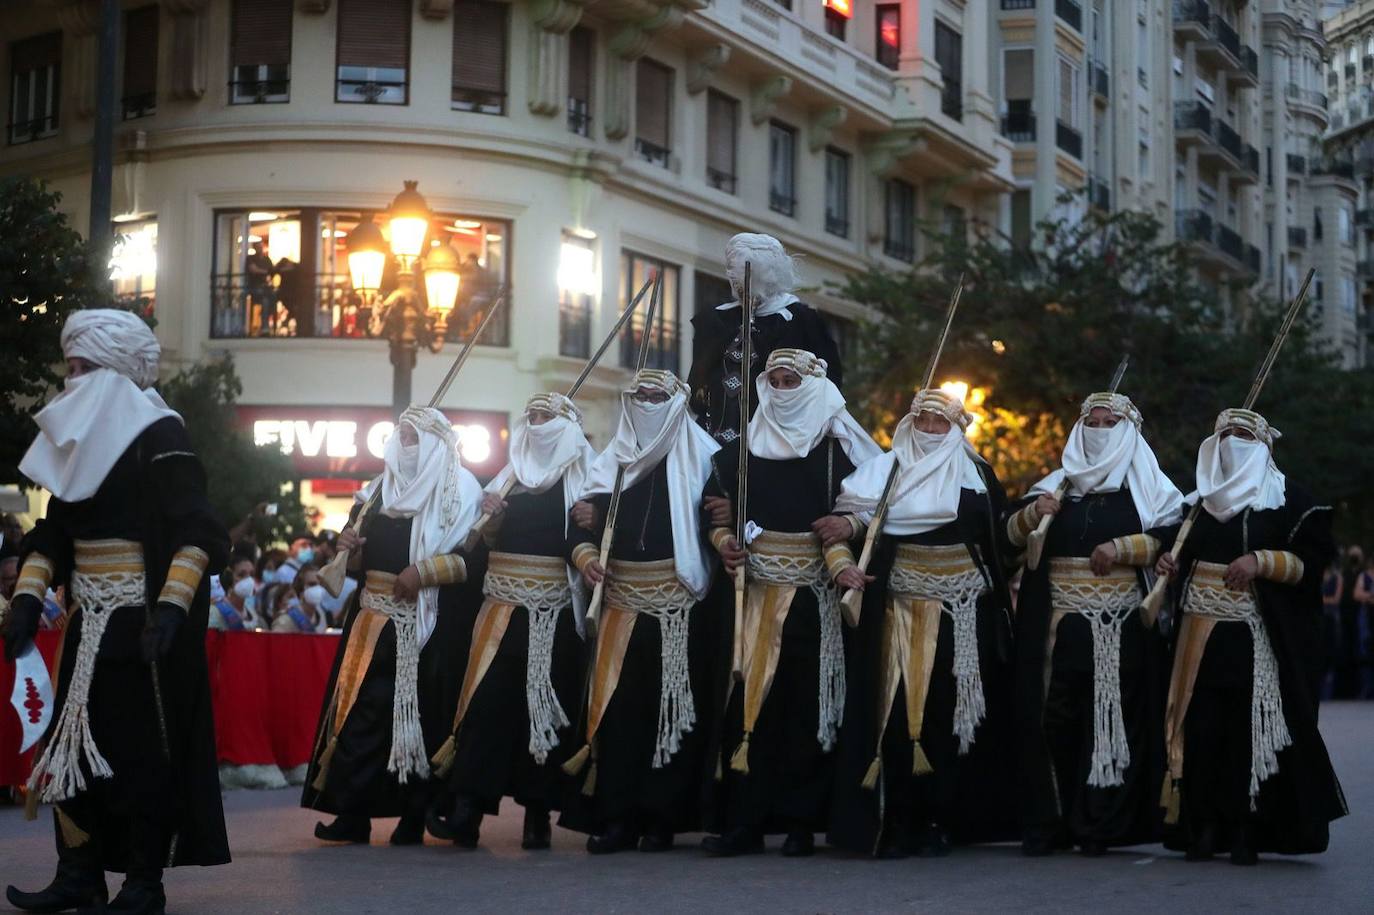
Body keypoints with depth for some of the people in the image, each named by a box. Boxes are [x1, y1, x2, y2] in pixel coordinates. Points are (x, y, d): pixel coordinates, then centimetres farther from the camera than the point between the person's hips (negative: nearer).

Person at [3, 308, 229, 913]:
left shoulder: (157, 436, -11)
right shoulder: (79, 439, 13)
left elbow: (197, 534, -18)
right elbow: (53, 533, 17)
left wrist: (171, 607, -28)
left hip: (143, 621, -8)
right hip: (91, 620, 8)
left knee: (141, 748, -3)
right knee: (75, 742, 8)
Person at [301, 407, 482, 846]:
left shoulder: (458, 490, -1)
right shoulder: (379, 489, 18)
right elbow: (361, 561, 22)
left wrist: (424, 571, -19)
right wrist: (352, 546, 0)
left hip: (426, 624, -5)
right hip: (374, 620, 5)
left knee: (418, 714, -3)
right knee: (361, 709, -1)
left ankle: (414, 816, 5)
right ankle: (353, 813, 0)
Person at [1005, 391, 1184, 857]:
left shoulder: (1146, 487, 8)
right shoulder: (1058, 484, 17)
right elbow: (1013, 534, 11)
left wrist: (1121, 547, -13)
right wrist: (1033, 511, -9)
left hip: (1119, 628, -2)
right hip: (1058, 624, 2)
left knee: (1110, 720, -4)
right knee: (1054, 719, -2)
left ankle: (1100, 825, 3)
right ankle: (1047, 822, 3)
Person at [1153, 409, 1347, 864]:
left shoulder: (1288, 499, 4)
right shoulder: (1198, 498, 19)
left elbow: (1311, 561, -3)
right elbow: (1176, 548, 27)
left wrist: (1261, 561, -17)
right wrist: (1169, 564, 4)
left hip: (1257, 636, -4)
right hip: (1200, 634, 4)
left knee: (1251, 728, -7)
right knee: (1202, 726, -3)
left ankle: (1247, 831, 0)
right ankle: (1204, 827, 2)